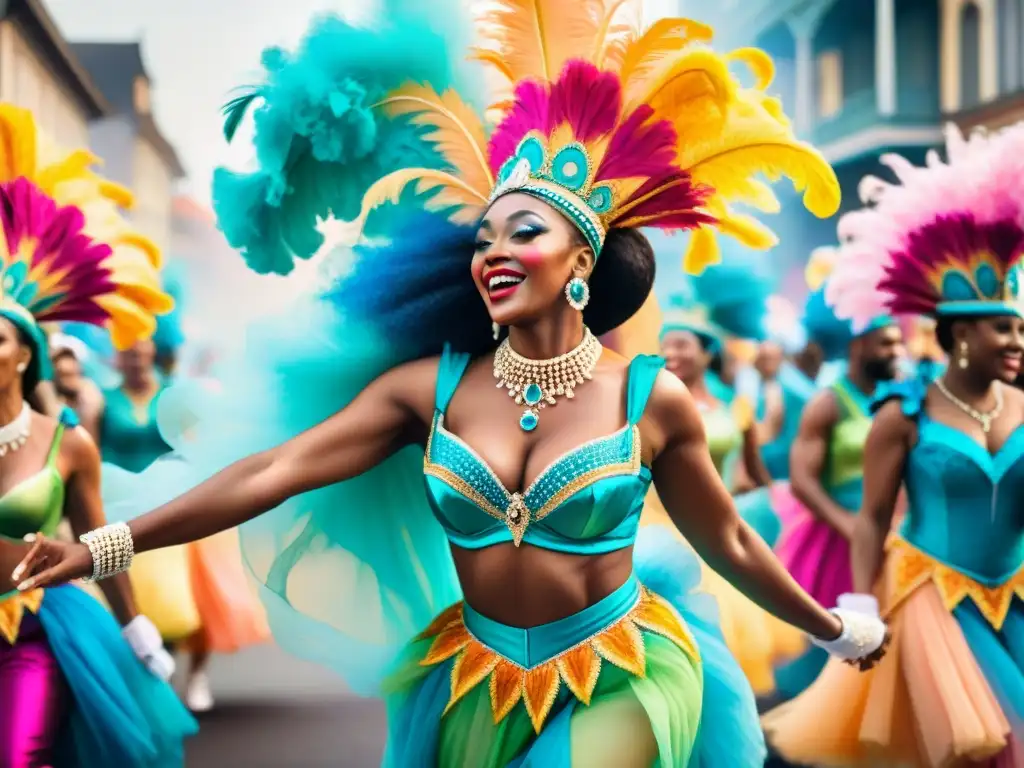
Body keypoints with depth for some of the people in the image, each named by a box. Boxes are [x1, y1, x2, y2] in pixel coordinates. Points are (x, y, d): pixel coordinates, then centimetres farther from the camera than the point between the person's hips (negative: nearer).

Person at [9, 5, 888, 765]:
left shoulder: (653, 398, -10)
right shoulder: (430, 386, -6)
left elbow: (727, 542, 4)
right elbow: (274, 470, -13)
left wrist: (838, 632, 14)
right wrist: (108, 546, -21)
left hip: (616, 682, -2)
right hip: (476, 680, 3)